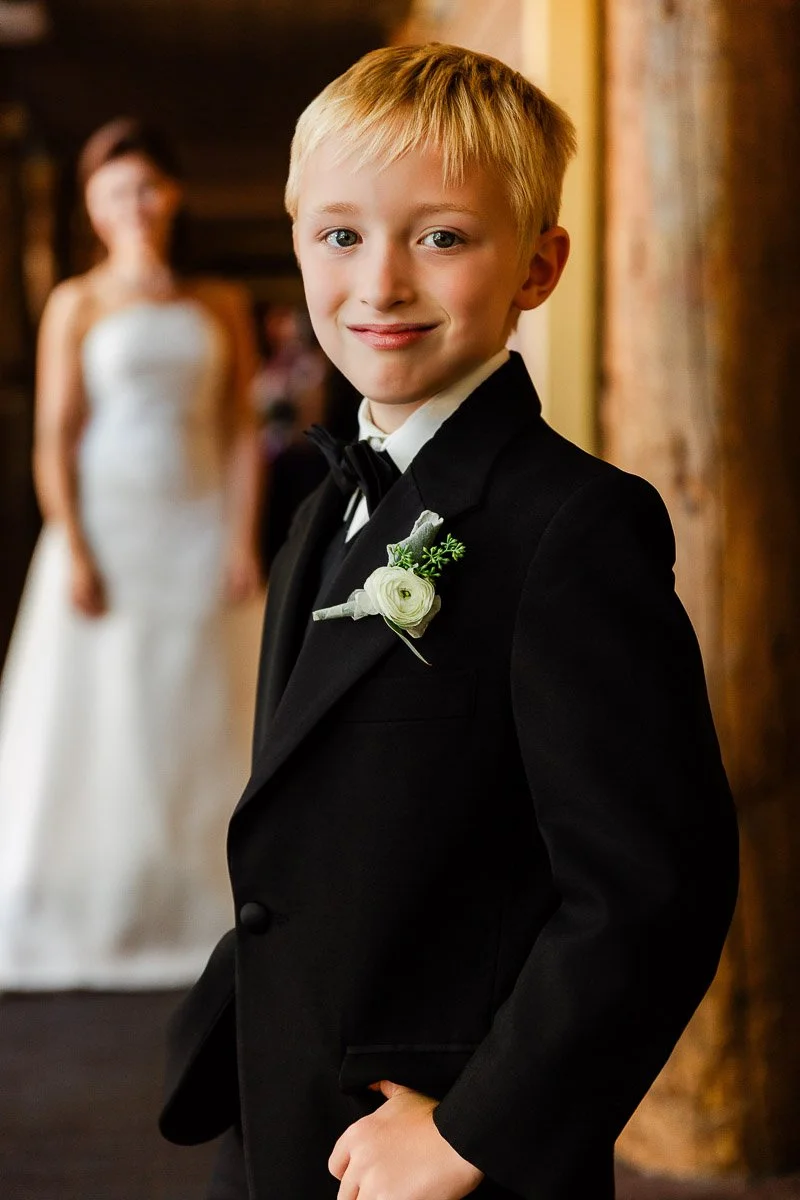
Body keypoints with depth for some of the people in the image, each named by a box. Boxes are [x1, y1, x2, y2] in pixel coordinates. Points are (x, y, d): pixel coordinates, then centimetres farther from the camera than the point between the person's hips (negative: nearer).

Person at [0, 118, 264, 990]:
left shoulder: (219, 306, 10)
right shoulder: (77, 305, 3)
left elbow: (241, 434, 7)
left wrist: (242, 541, -4)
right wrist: (74, 551, -12)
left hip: (198, 534, 2)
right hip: (108, 530, -2)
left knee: (199, 723, 3)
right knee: (93, 723, -2)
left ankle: (194, 915, 9)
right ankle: (77, 925, 2)